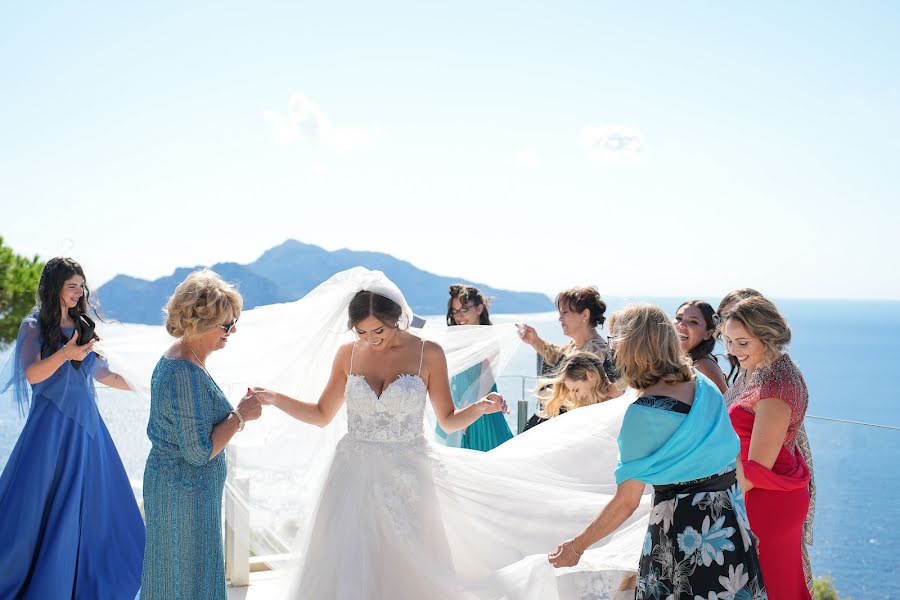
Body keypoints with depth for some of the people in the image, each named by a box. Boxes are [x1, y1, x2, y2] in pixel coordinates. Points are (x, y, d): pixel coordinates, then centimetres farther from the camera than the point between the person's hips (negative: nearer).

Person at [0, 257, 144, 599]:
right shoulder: (35, 326, -5)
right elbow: (32, 374, -17)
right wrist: (65, 354, -33)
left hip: (86, 422, 5)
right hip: (52, 424, -5)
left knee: (92, 503, 8)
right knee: (40, 503, -2)